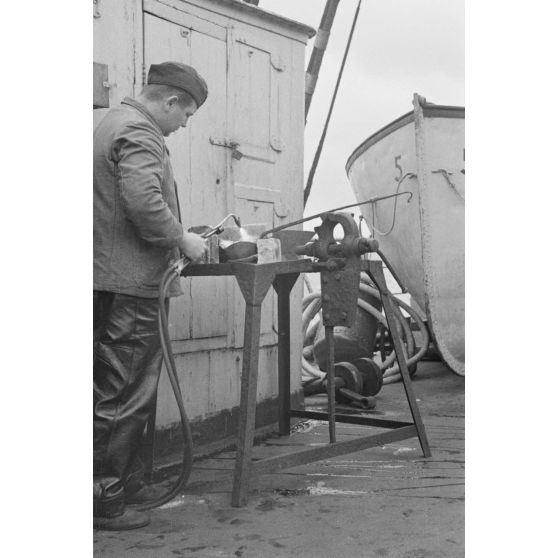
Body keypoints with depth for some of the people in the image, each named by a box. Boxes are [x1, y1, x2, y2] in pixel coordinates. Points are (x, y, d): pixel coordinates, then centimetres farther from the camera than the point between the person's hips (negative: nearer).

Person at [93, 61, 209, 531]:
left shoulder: (117, 123, 21)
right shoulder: (138, 132, -12)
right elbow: (144, 202, -25)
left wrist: (173, 241, 19)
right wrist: (182, 239, -11)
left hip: (114, 280, 11)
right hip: (130, 281, -11)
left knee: (119, 390, 17)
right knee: (125, 395, -5)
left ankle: (125, 482, 28)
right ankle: (105, 500, 2)